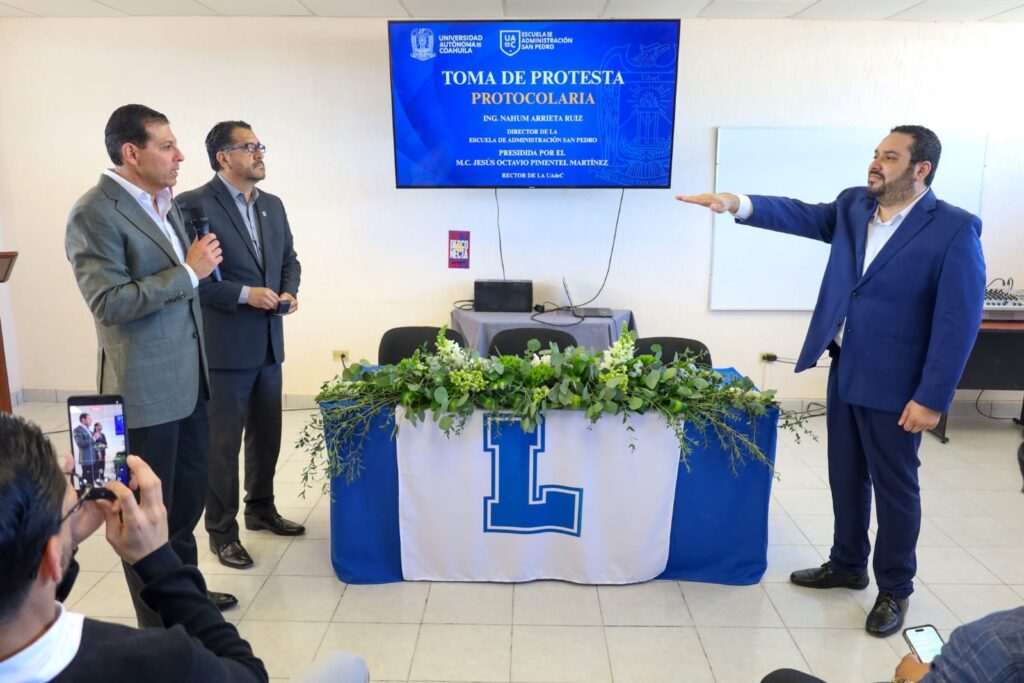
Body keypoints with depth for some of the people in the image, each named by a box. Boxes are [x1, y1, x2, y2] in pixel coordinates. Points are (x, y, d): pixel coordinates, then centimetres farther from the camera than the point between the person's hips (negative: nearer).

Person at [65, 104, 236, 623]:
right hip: (145, 390, -8)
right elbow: (109, 304, -23)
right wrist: (189, 271, -23)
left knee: (190, 492, 20)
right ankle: (159, 621, 25)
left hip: (189, 380, 8)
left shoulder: (163, 203, 10)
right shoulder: (94, 214, -16)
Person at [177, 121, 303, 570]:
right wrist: (244, 294, -20)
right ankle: (221, 531, 20)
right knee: (223, 443, 5)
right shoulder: (194, 204, -12)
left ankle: (261, 508, 37)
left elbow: (289, 259, 17)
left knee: (267, 434, 18)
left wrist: (288, 292, -3)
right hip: (223, 347, -7)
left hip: (268, 343, 7)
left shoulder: (273, 205, 11)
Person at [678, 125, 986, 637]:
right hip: (844, 370, 6)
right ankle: (847, 565, 38)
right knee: (846, 477, 18)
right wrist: (737, 204, -22)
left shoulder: (955, 230, -14)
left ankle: (895, 589, 28)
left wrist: (931, 398, -18)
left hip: (894, 383, -6)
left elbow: (959, 321, -16)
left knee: (894, 487, 9)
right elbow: (800, 214, -5)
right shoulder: (852, 207, 5)